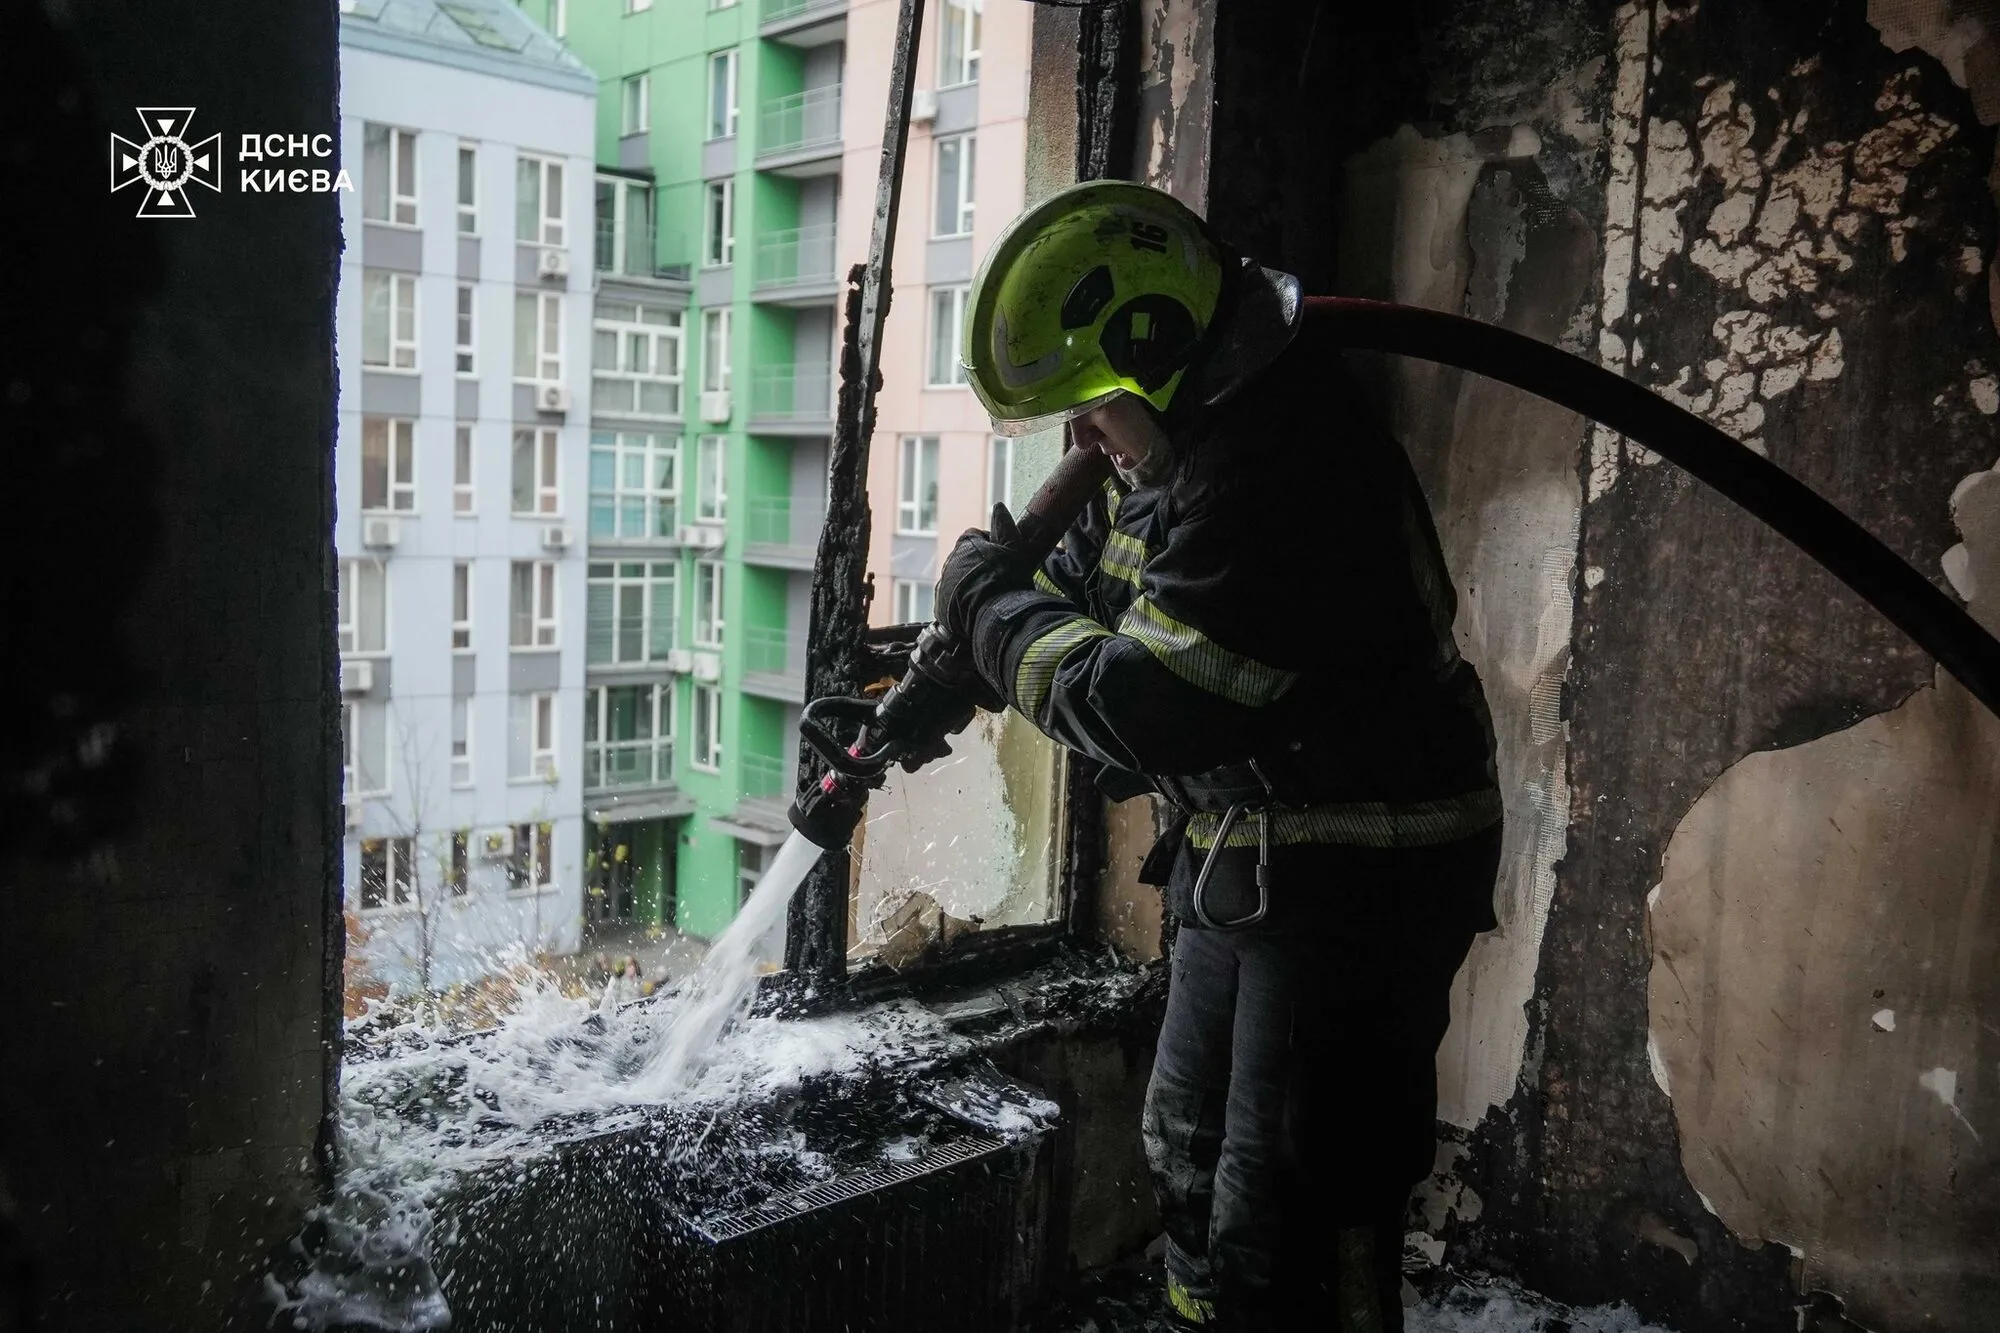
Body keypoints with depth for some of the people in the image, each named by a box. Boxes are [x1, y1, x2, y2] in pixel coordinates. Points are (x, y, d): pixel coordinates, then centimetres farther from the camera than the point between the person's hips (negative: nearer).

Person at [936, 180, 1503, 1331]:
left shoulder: (1279, 478, -29)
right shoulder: (1173, 449, 4)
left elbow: (1135, 704, -29)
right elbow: (1078, 590, 16)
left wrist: (988, 599, -13)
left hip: (1357, 880, -10)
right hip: (1250, 862, 10)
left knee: (1289, 1225, -1)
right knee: (1190, 1151, 25)